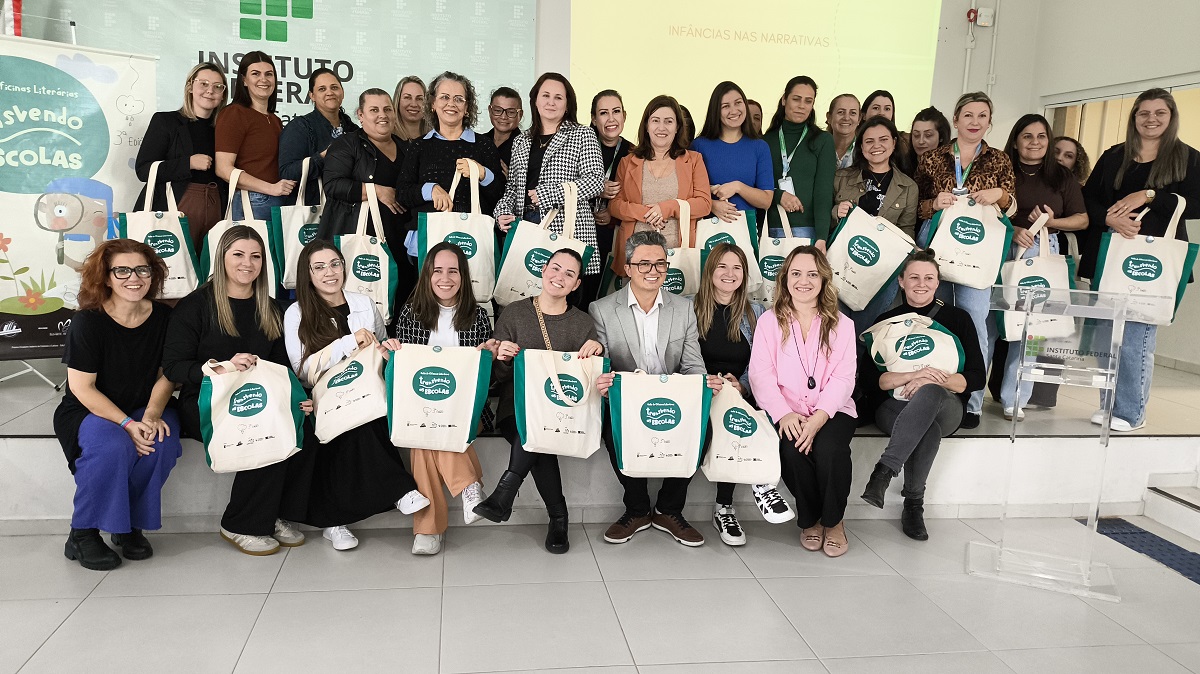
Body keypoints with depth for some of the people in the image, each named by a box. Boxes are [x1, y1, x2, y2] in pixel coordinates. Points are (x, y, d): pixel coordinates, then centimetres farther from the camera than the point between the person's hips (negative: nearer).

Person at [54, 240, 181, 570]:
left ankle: (129, 525, -6)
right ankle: (83, 535, -13)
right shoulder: (88, 321, -14)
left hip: (144, 409, 3)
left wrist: (152, 415, -17)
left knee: (163, 443, -29)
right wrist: (127, 424, -24)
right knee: (113, 447, -35)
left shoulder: (164, 317, -4)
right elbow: (81, 387, -14)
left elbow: (166, 375, 2)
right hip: (88, 410, -3)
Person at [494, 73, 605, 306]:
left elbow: (595, 181, -6)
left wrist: (547, 194, -10)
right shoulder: (522, 141, 21)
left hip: (569, 232, -4)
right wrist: (503, 212, 1)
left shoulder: (582, 136, 6)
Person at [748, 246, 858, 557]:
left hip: (831, 411, 0)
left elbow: (843, 377, -1)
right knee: (792, 449, -30)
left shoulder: (841, 324, 10)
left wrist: (818, 418, -19)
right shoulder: (769, 321, 9)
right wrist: (784, 414, -19)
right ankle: (809, 519, -2)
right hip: (786, 411, 0)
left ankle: (833, 521, -2)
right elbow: (761, 374, -2)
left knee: (829, 449, -30)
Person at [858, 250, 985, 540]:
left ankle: (884, 471, -41)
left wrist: (935, 381, -15)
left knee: (929, 393, -40)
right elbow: (867, 378, 0)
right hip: (893, 407, 0)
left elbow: (977, 377, 3)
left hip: (946, 407, 0)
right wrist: (910, 376, -17)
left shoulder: (958, 318, 11)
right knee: (928, 429, -38)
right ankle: (914, 503, -28)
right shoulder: (887, 321, 12)